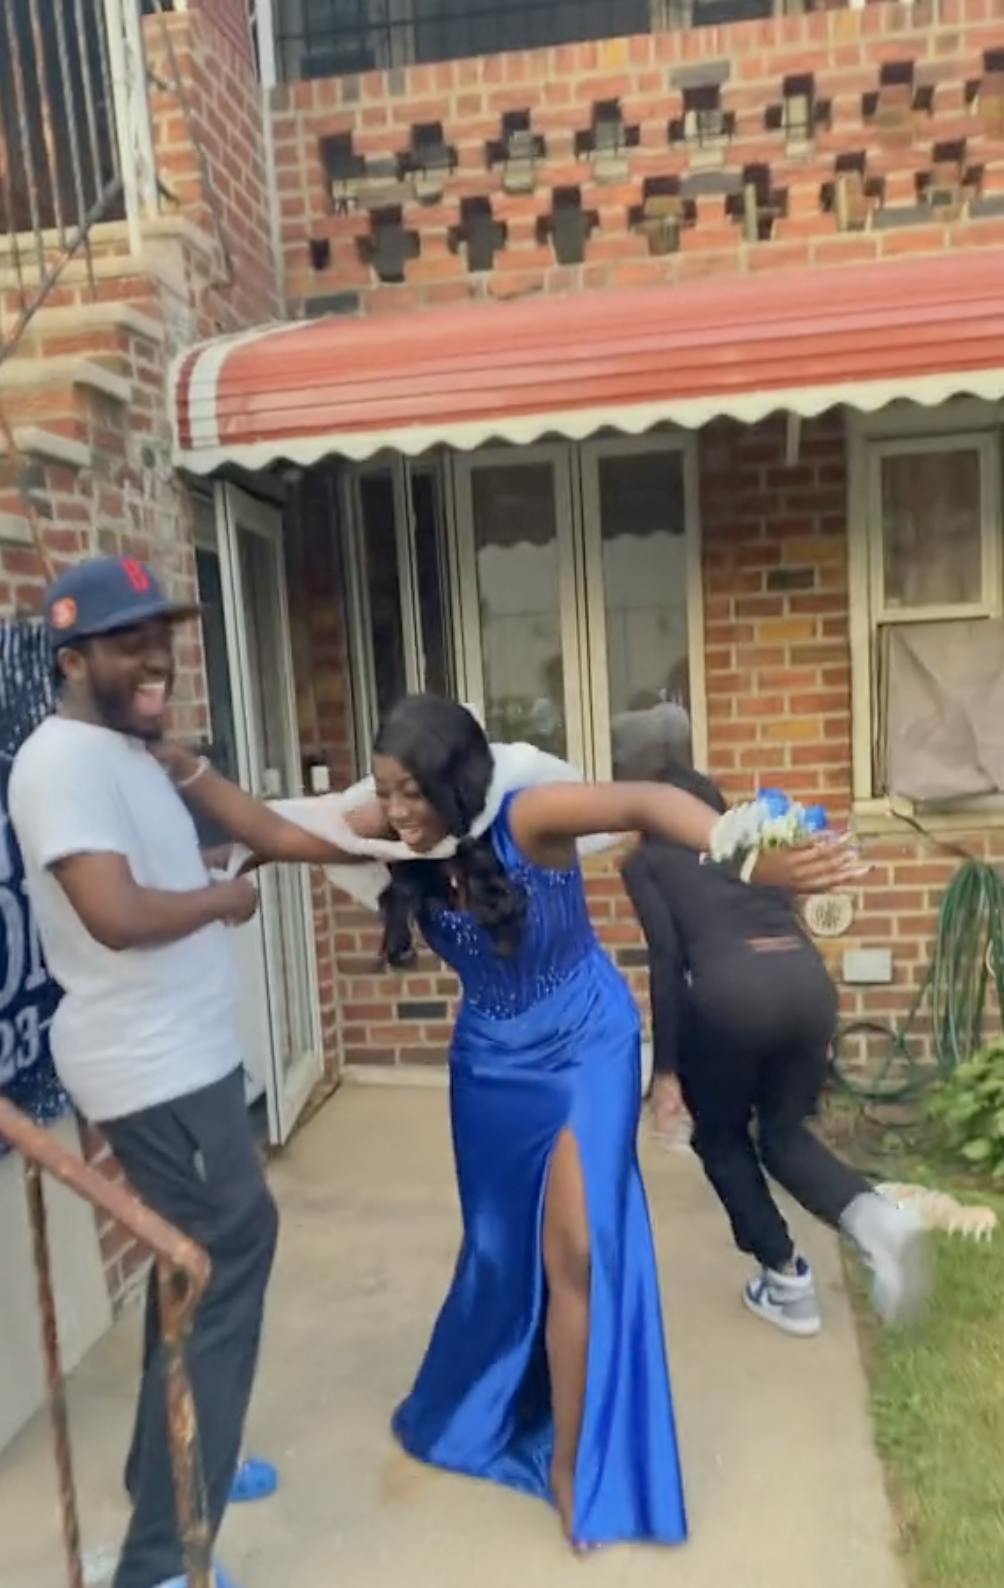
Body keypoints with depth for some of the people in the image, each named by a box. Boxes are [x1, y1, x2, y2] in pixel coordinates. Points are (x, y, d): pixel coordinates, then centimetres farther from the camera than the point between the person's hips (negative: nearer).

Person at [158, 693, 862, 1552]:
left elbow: (644, 802, -44)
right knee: (500, 1245, 18)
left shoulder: (526, 816, -29)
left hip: (585, 1044, -4)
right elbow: (274, 833, -10)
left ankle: (572, 1460, 18)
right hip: (491, 1058, 4)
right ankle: (481, 1410, 46)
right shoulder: (398, 834, -15)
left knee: (574, 1249, -4)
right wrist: (186, 769, -22)